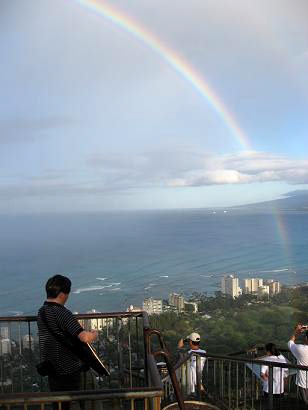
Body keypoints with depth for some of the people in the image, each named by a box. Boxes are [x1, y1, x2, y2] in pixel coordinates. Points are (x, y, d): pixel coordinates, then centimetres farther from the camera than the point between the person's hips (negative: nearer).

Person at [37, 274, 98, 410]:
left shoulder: (41, 312, 2)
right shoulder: (62, 313, -25)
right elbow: (85, 338, -32)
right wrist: (94, 334, -11)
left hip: (50, 367, 8)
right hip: (69, 369, -8)